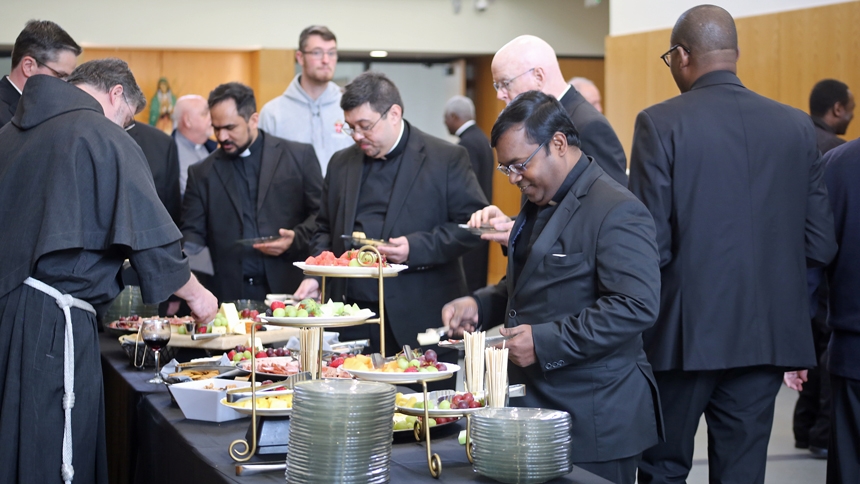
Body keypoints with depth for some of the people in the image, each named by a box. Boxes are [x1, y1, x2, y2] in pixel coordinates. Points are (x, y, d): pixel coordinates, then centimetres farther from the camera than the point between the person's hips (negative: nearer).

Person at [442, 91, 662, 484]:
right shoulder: (540, 204, 14)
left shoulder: (617, 211, -17)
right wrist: (480, 305, 6)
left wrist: (545, 341, -25)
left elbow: (636, 306, -24)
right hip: (537, 406, 9)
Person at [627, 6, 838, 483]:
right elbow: (821, 245, 3)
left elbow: (651, 243, -14)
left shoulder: (660, 123, -9)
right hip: (766, 336, 4)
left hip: (686, 335, -3)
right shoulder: (796, 125, 3)